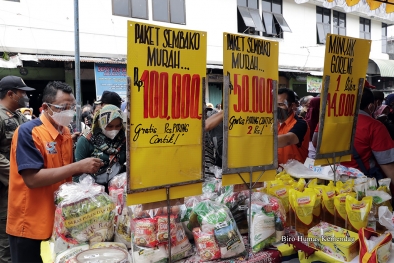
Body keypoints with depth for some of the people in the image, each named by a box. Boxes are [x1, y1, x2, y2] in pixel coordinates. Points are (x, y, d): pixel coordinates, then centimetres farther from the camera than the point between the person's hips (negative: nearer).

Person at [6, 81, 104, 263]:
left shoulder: (65, 132, 5)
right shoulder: (28, 132, -17)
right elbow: (33, 178, -26)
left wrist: (85, 169, -2)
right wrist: (79, 166, -27)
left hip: (59, 220, 7)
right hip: (30, 225, -7)